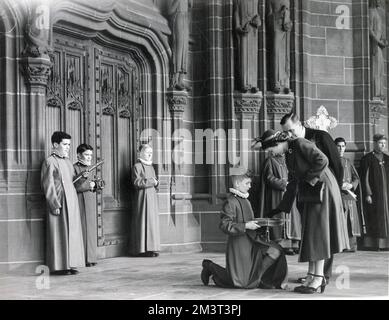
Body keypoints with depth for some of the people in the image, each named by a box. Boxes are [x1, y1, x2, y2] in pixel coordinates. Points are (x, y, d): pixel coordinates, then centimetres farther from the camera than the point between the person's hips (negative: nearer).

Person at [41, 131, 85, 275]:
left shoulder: (67, 161, 16)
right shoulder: (50, 162, -8)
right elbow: (48, 185, -12)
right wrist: (55, 204, -16)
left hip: (72, 202, 8)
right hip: (59, 203, -8)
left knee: (72, 232, 7)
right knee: (59, 234, -4)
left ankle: (70, 264, 13)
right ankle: (59, 266, 0)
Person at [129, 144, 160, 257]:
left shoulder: (151, 166, 19)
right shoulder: (137, 166, -5)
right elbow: (137, 182, -14)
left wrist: (156, 182, 0)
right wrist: (151, 181, -12)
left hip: (152, 197, 8)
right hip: (142, 197, -8)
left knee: (153, 222, 4)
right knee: (143, 221, -9)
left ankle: (151, 248, 6)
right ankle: (142, 249, -9)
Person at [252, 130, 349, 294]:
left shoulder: (300, 144, -14)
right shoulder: (289, 154, 12)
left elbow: (322, 160, -24)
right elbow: (292, 183, 18)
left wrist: (308, 179, -16)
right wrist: (282, 208, 18)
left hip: (322, 190, -9)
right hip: (309, 194, 9)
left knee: (318, 232, -7)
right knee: (309, 233, 7)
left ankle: (318, 278, -4)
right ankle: (311, 276, 9)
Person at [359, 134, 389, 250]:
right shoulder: (367, 159, -2)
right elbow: (365, 178, -6)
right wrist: (367, 194, -12)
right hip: (374, 193, -5)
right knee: (375, 219, -4)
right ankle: (375, 243, -1)